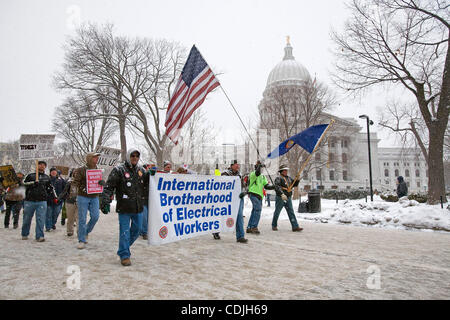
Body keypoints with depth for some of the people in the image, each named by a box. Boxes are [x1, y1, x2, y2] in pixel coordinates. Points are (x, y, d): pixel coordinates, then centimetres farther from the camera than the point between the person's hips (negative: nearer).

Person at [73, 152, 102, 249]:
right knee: (82, 219, -2)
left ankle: (86, 232, 23)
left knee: (95, 216, -5)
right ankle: (82, 241, 6)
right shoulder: (81, 170, -4)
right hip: (83, 197, -4)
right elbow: (75, 181, -5)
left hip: (94, 197, 4)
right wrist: (82, 188, -19)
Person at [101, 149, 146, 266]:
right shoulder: (119, 170, -6)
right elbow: (109, 187, -11)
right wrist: (105, 202, -19)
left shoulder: (141, 170, 12)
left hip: (138, 208, 6)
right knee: (125, 231, -2)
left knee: (137, 229, 15)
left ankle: (124, 247, 37)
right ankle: (124, 255, 12)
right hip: (124, 207, -6)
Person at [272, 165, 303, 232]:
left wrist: (297, 179, 1)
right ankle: (274, 226, 22)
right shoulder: (278, 178, -9)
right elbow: (277, 187, -24)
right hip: (280, 198, -6)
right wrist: (282, 194, -38)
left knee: (291, 212, -1)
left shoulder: (289, 178, 15)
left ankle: (295, 227, -4)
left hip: (288, 198, 6)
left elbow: (294, 184, 21)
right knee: (277, 212, 7)